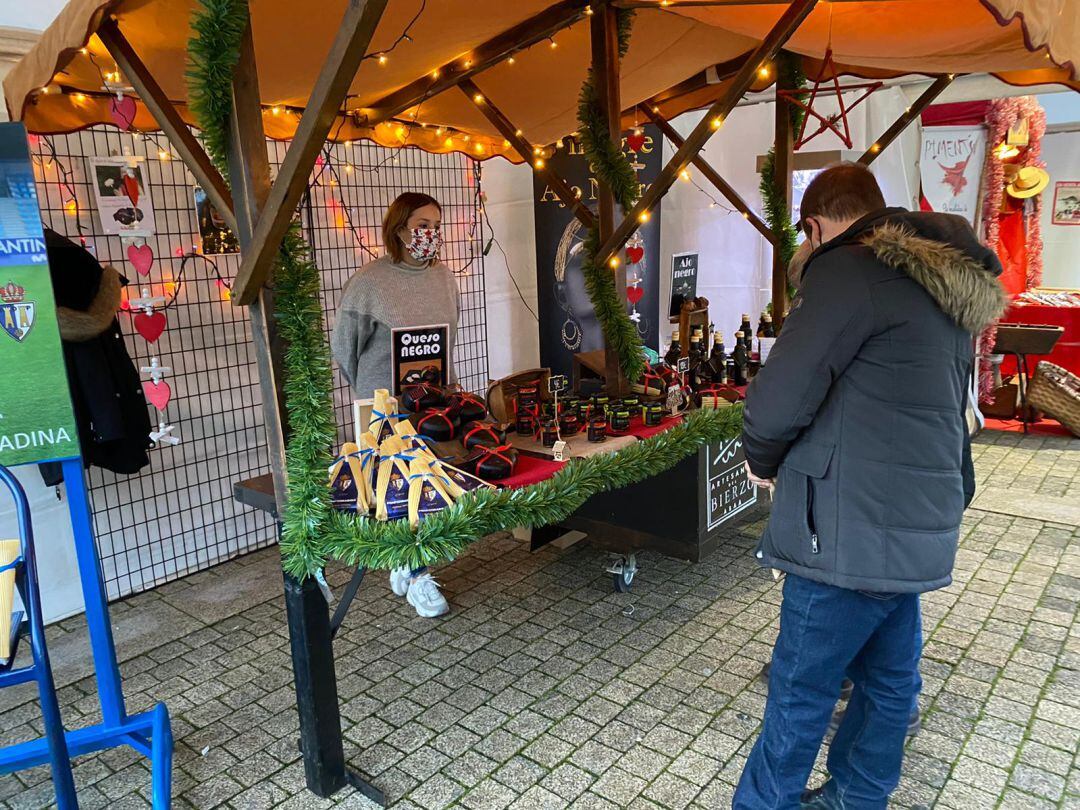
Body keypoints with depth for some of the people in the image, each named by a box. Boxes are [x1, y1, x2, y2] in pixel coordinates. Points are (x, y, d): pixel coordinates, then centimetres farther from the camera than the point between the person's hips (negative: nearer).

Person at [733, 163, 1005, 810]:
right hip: (920, 531, 9)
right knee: (889, 678, 21)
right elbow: (950, 409, 20)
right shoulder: (948, 287, 15)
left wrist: (763, 460, 0)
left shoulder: (849, 270, -14)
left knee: (799, 696, 5)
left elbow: (777, 403, -20)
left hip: (852, 535, -9)